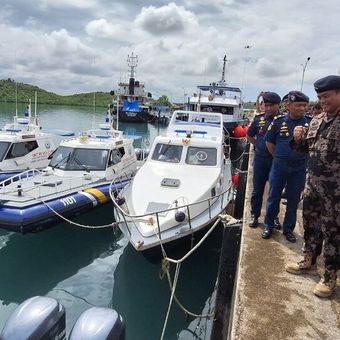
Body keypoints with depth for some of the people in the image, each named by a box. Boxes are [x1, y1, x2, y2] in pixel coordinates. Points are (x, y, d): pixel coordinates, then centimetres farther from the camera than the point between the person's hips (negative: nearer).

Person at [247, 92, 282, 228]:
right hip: (260, 159, 2)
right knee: (257, 190, 11)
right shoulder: (259, 119, 0)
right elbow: (249, 135, 14)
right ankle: (254, 215, 24)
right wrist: (258, 146, 5)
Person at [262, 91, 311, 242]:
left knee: (293, 200, 11)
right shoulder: (278, 121, -6)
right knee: (274, 198, 10)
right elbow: (269, 142, 6)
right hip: (279, 166, 0)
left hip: (299, 168, 1)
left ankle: (288, 229, 27)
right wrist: (279, 157, 7)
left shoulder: (310, 123, -6)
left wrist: (302, 157, 2)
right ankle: (268, 226, 26)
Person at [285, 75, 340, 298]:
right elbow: (305, 148, 15)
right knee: (311, 223, 18)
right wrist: (298, 139, -3)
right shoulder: (317, 120, 8)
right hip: (313, 183, 7)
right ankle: (309, 262, 38)